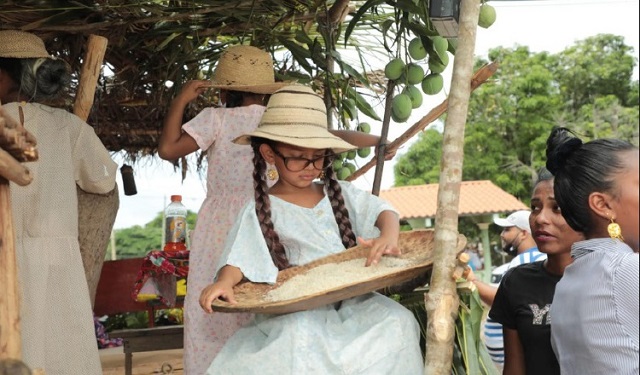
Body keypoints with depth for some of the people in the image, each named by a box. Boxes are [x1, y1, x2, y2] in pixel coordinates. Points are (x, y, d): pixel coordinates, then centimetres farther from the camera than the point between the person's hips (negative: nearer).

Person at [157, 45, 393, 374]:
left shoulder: (216, 119, -3)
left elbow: (168, 149, -9)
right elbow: (332, 137, 1)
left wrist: (180, 101, 3)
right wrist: (377, 140, 16)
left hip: (222, 230, -2)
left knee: (216, 315, 3)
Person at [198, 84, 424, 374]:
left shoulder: (339, 192, 10)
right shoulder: (261, 211, -1)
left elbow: (382, 211, 2)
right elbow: (240, 258, -9)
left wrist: (389, 236, -22)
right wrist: (225, 282, -32)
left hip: (351, 300, 4)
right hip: (297, 312, -4)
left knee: (396, 323, -20)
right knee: (300, 340, -36)